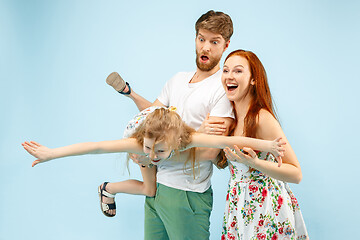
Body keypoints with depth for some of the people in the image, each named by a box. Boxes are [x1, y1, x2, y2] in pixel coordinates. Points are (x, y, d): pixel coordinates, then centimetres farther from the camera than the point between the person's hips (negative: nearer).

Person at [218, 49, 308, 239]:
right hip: (239, 207, 7)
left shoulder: (262, 118, -19)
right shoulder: (232, 118, 3)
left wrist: (253, 162, -31)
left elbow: (296, 174, -18)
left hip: (266, 212, -7)